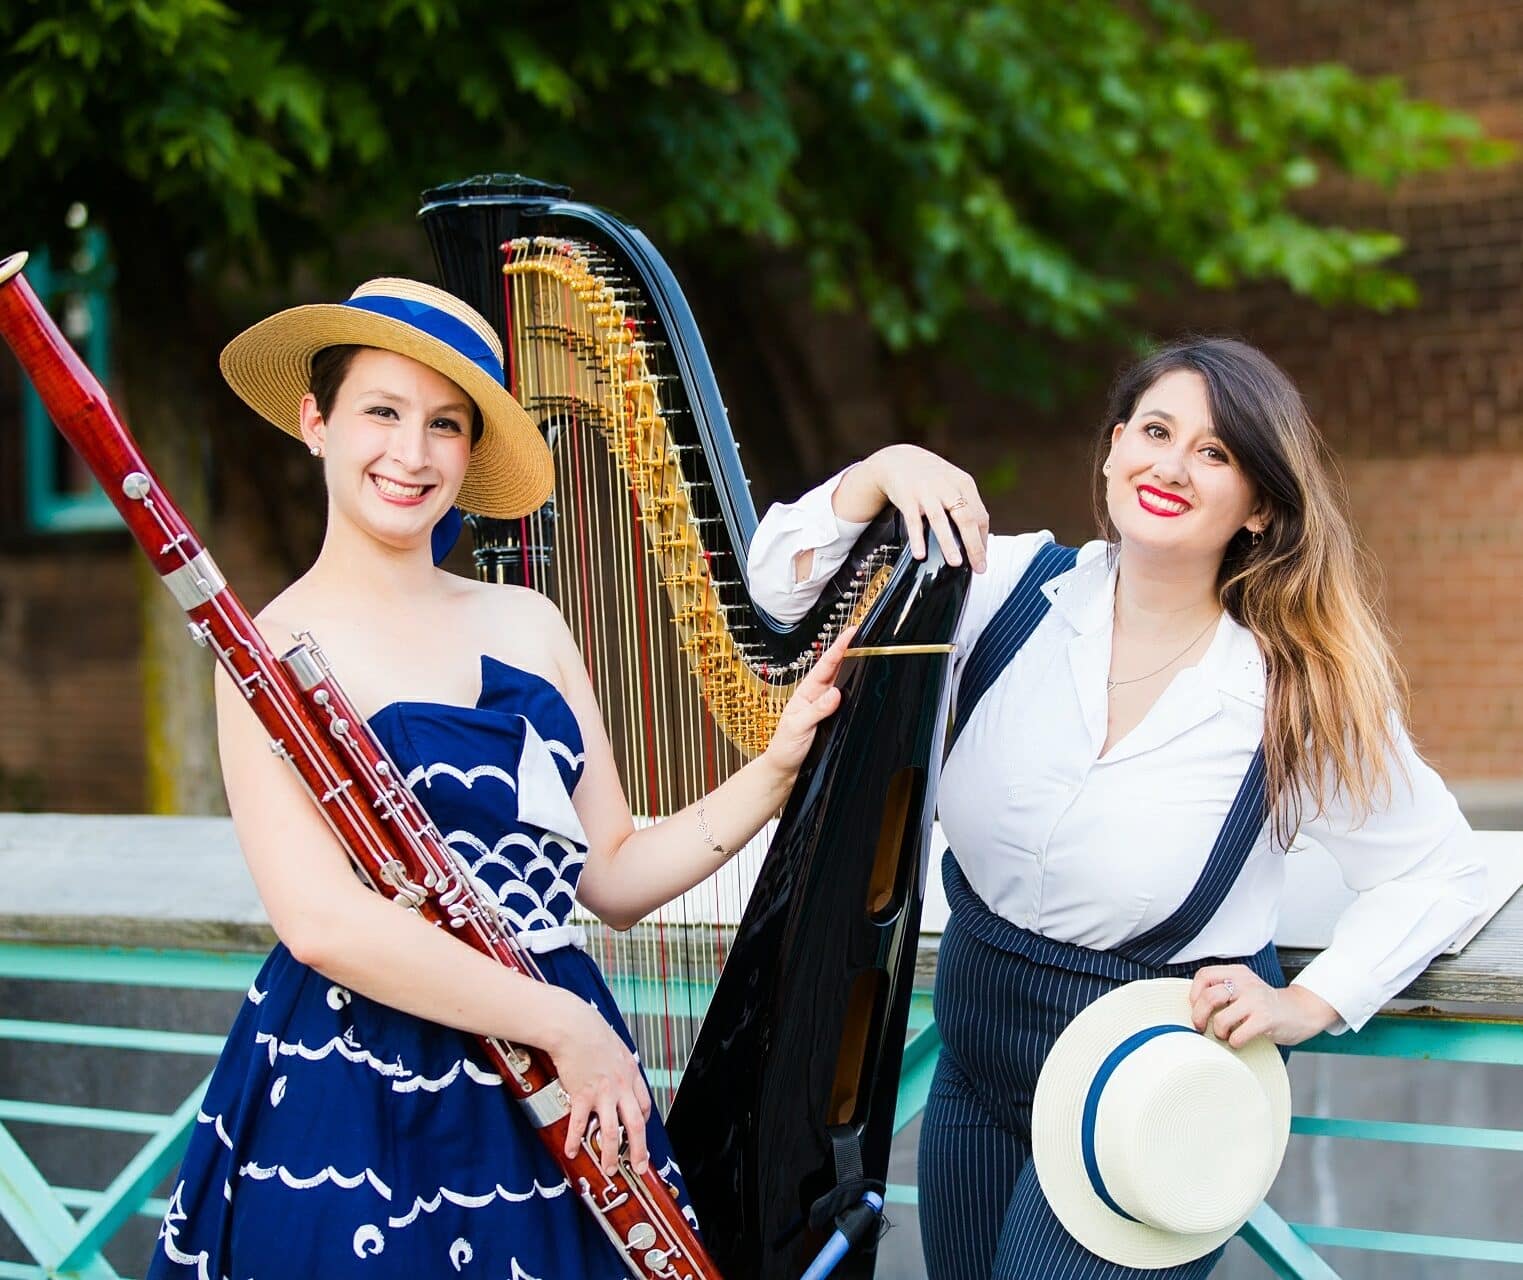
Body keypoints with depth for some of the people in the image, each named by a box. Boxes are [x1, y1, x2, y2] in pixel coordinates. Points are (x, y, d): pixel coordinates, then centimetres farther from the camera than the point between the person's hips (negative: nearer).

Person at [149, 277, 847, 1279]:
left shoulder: (528, 624, 10)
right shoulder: (279, 651, -8)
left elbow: (614, 879, 8)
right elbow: (320, 919, -20)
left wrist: (778, 766, -4)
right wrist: (557, 1020, -17)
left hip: (559, 1095, 5)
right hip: (360, 1115, -5)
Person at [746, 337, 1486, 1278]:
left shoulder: (1299, 697, -13)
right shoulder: (1017, 590, -5)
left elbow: (1439, 873, -3)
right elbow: (787, 585, -3)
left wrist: (1307, 1006, -13)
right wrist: (882, 471, -20)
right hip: (977, 1071, 4)